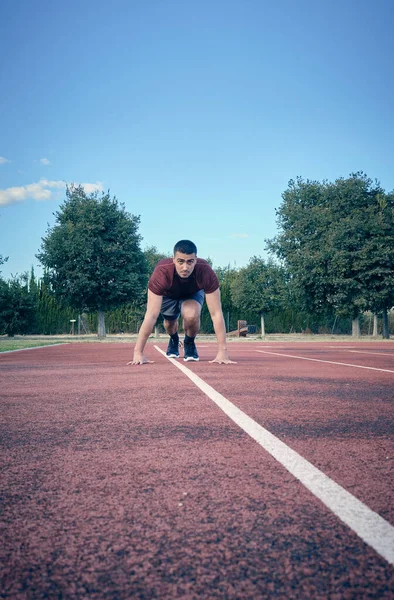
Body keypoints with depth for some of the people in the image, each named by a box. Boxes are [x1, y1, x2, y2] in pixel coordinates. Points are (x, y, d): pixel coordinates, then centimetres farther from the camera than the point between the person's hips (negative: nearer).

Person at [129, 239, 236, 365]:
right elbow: (151, 316, -43)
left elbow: (216, 314, -38)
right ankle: (174, 341, 49)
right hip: (168, 294, 1)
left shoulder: (206, 273, -41)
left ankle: (189, 343, 4)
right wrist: (138, 352, -45)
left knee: (191, 315, -28)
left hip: (193, 294, -1)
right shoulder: (162, 273, -42)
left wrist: (222, 352, -42)